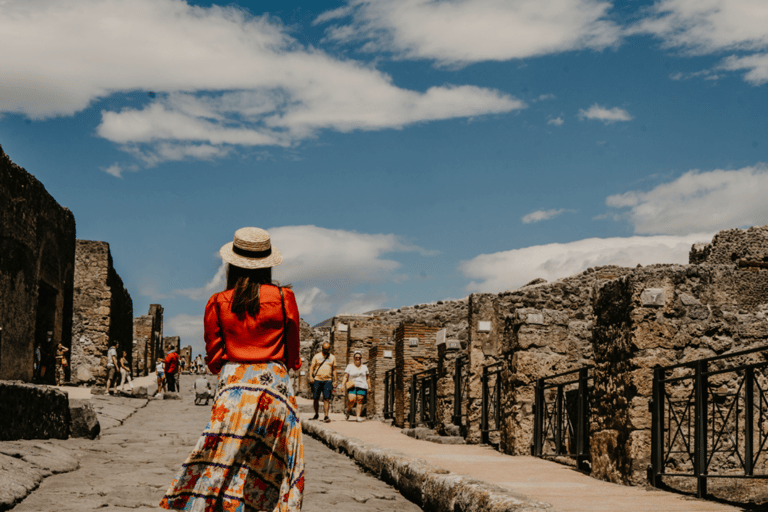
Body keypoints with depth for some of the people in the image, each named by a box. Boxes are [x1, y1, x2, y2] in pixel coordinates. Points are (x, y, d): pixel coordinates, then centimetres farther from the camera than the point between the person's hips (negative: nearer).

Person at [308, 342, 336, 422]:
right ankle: (316, 414, 21)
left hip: (328, 380, 0)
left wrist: (334, 381, 9)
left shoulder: (332, 357, 12)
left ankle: (326, 416, -13)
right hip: (317, 380, 0)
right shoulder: (317, 356, 6)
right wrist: (310, 376, -11)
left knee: (326, 399, -9)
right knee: (316, 398, 4)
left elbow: (334, 370, 15)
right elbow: (312, 367, 4)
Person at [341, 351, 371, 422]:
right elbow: (345, 377, -2)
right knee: (351, 400, -16)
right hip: (352, 387, -2)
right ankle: (348, 410, 12)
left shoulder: (364, 367, 14)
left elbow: (368, 378, 18)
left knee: (360, 400, -8)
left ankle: (358, 416, -5)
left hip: (362, 387, 2)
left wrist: (369, 387, 13)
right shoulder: (350, 367, 6)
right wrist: (343, 385, -13)